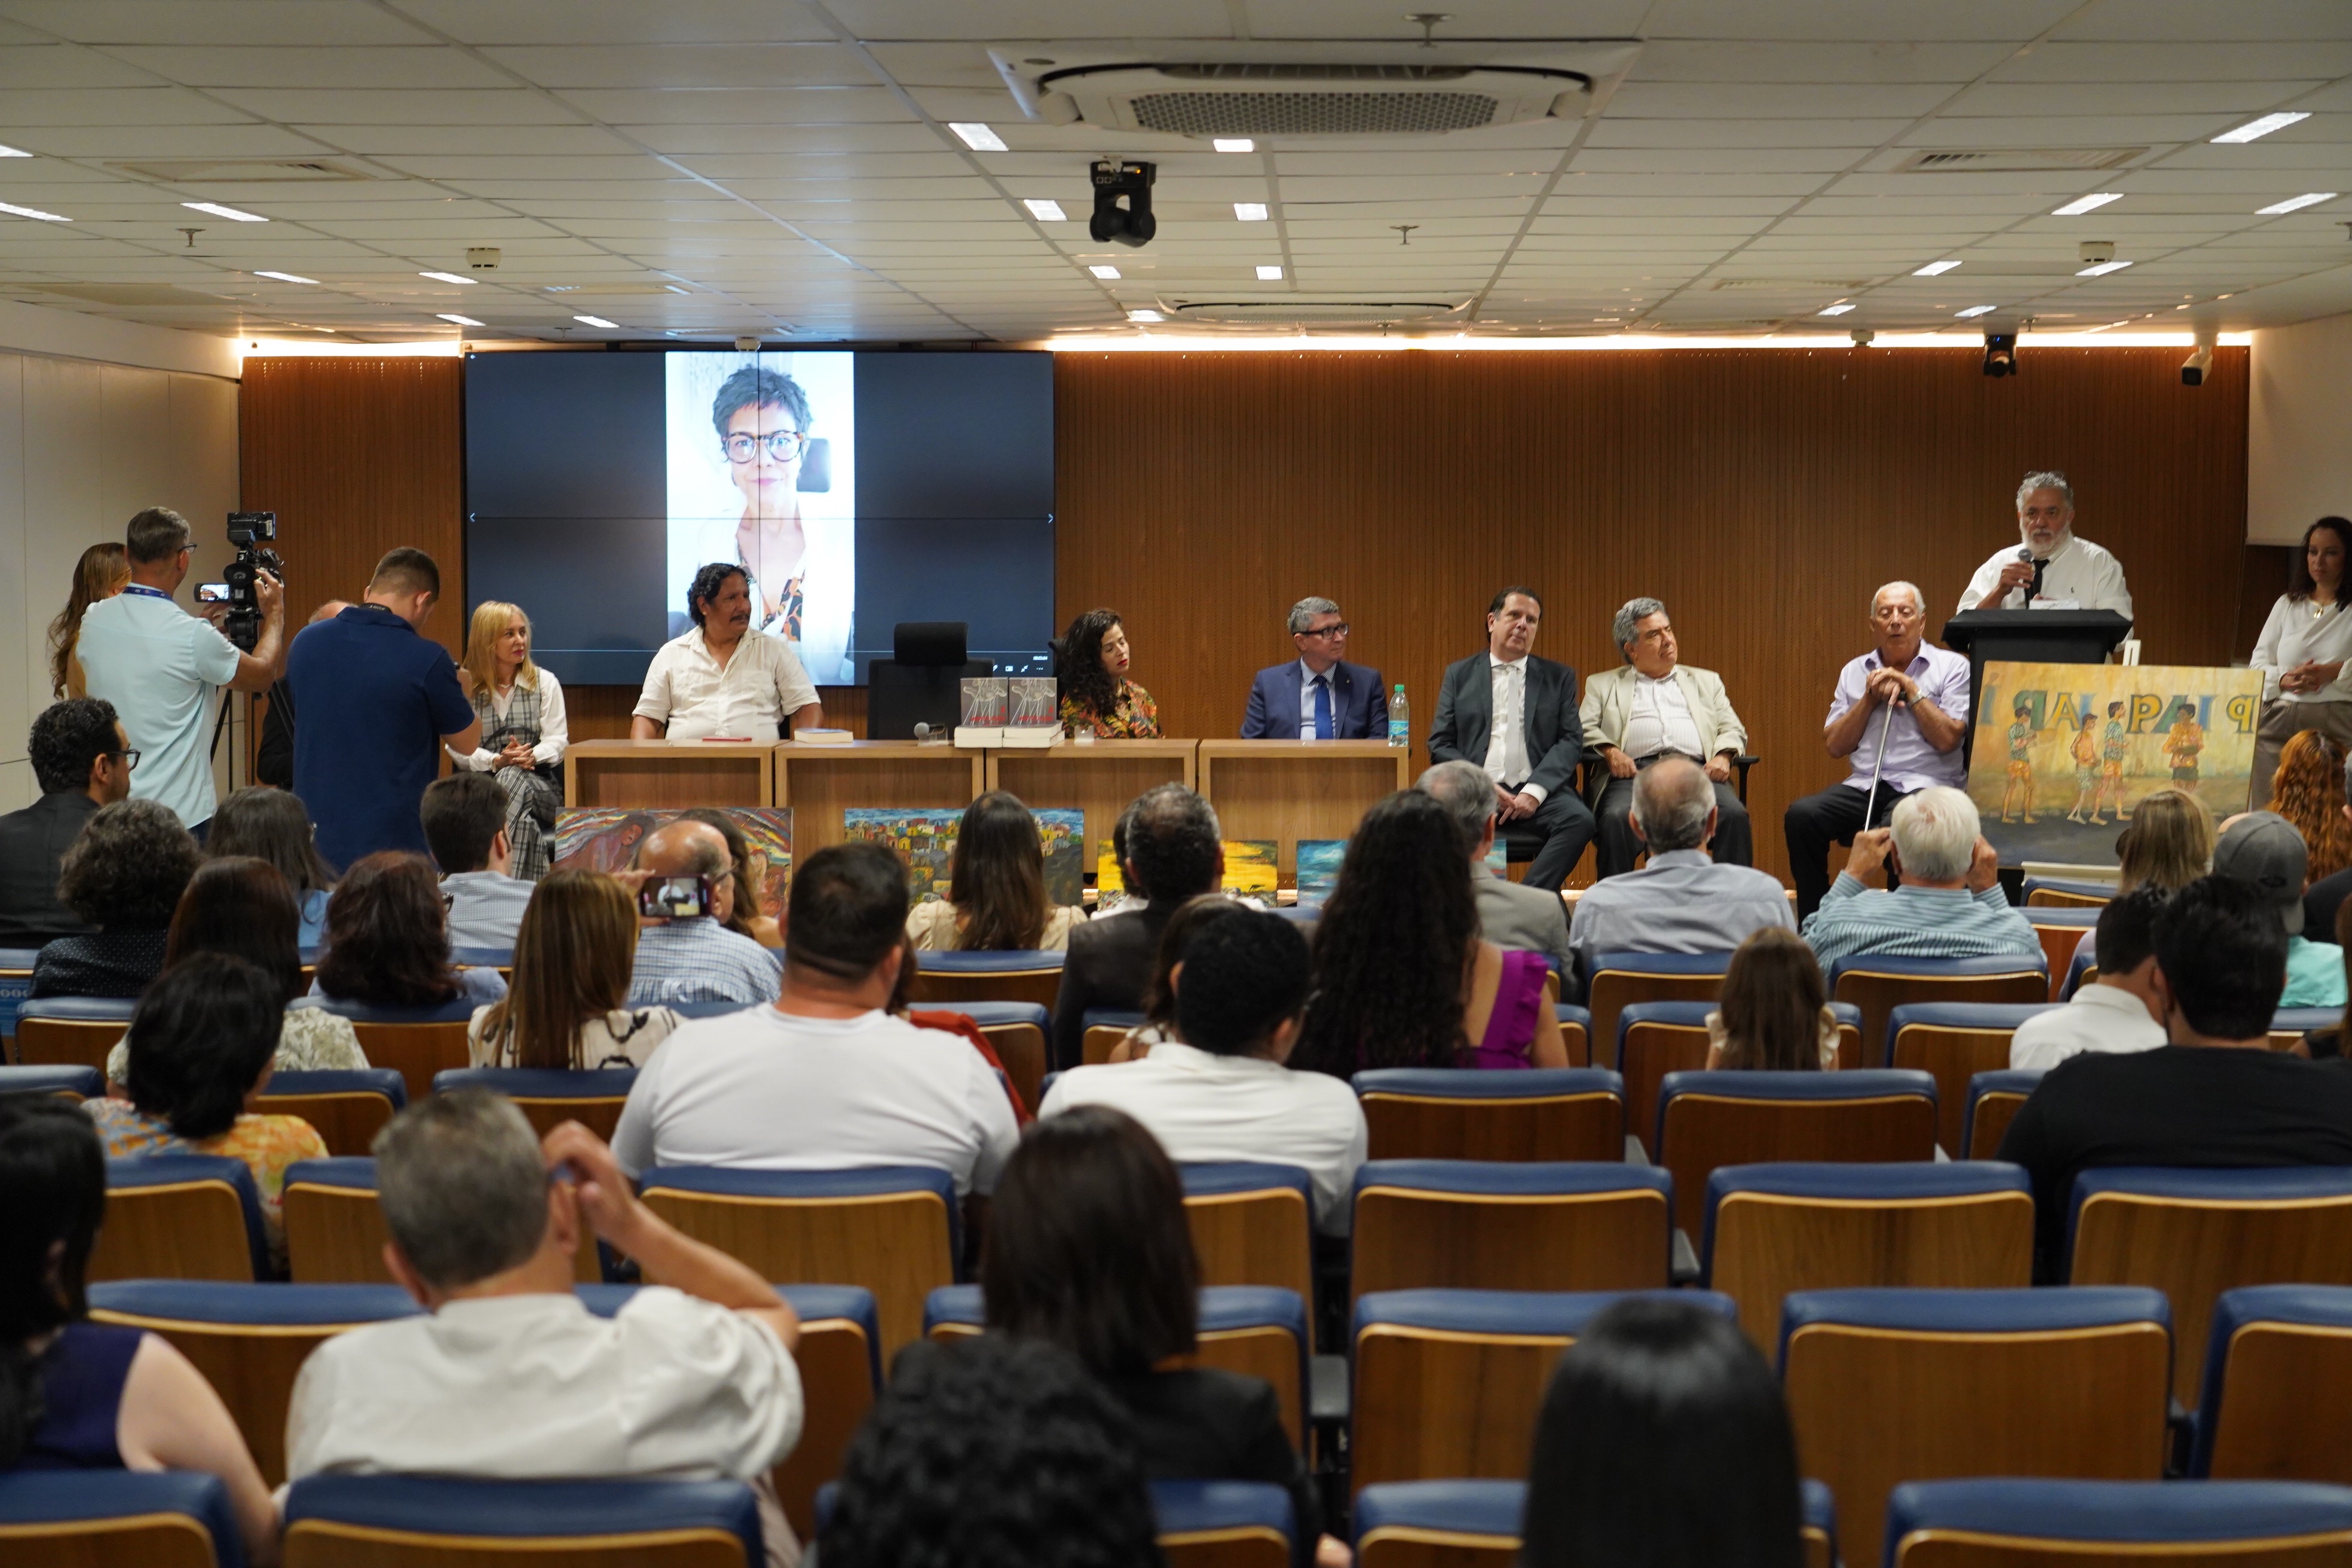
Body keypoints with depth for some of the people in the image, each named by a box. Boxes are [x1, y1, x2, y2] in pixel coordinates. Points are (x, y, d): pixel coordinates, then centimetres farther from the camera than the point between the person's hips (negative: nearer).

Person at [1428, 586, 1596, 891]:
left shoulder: (1559, 678, 17)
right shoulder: (1459, 675, 17)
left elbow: (1571, 741, 7)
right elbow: (1440, 745, 10)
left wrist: (1535, 791, -10)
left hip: (1538, 795, 1)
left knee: (1579, 820, -31)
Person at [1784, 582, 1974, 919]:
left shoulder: (1952, 667, 5)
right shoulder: (1855, 672, 17)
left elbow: (1948, 740, -6)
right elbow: (1834, 746, 10)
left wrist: (1911, 689, -6)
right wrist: (1870, 698, 0)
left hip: (1925, 786, -4)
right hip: (1864, 786, 4)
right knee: (1801, 815, -24)